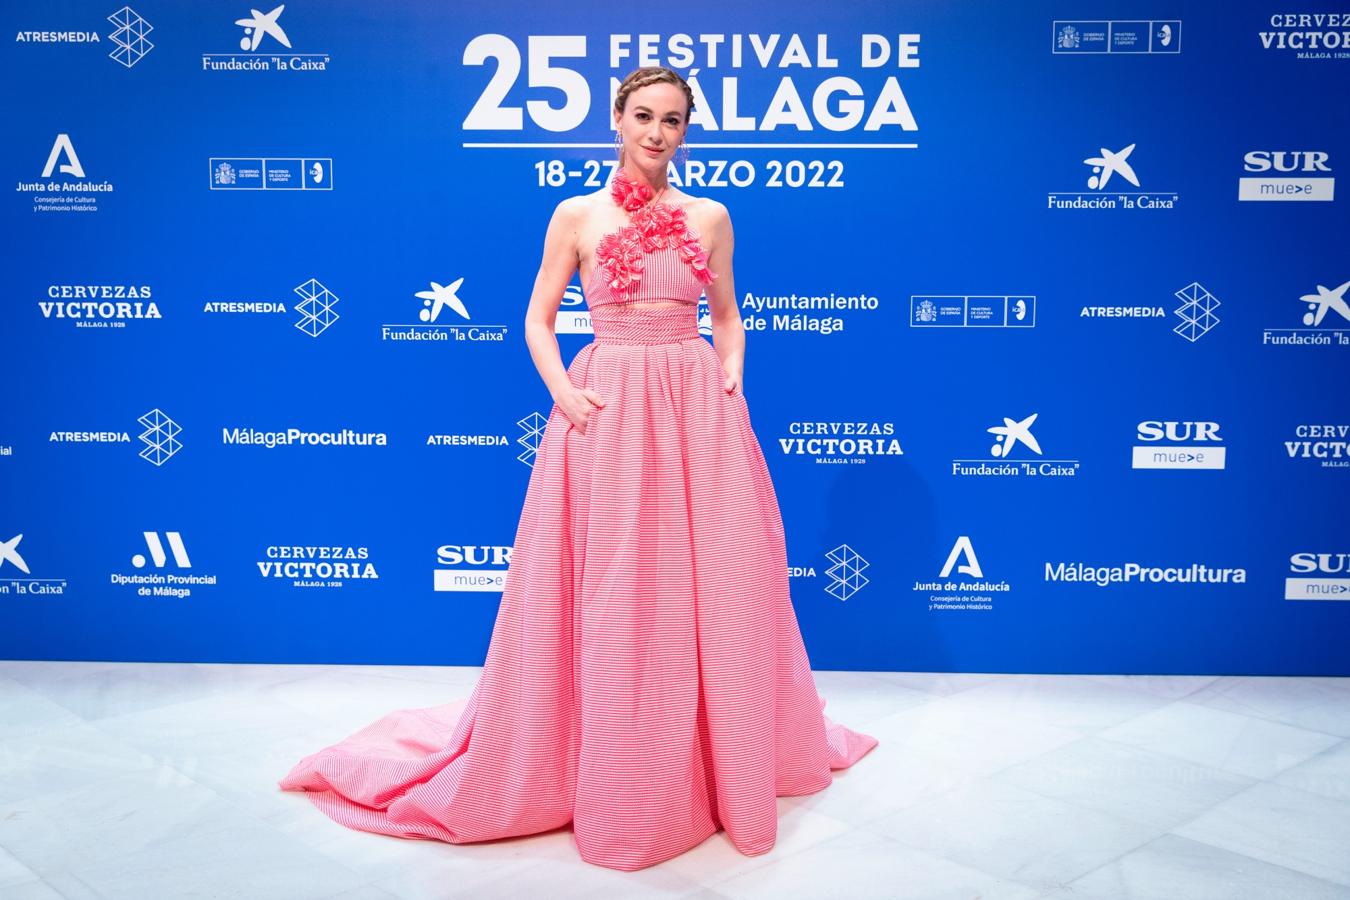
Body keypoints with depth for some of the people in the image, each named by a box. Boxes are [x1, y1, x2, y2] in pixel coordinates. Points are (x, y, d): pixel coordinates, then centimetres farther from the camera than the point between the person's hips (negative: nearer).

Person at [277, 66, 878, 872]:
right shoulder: (576, 216, 3)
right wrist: (562, 390, -10)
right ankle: (611, 779, 20)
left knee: (715, 592, 5)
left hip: (698, 407, 2)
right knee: (608, 600, 2)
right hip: (607, 407, -2)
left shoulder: (710, 217, 9)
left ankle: (725, 764, 26)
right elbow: (539, 320, 5)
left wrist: (731, 382, -1)